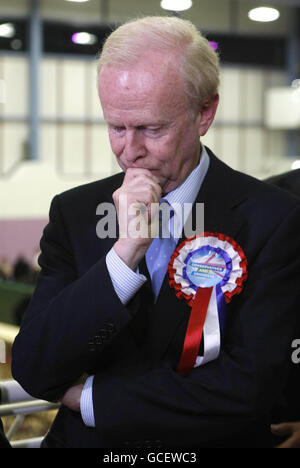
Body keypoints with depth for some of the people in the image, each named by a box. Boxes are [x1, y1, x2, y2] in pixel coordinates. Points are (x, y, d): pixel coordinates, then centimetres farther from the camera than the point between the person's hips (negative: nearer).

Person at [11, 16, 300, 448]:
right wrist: (124, 254, -17)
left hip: (213, 442, -2)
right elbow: (31, 372, -5)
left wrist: (89, 397, -7)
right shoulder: (74, 212, 2)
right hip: (85, 442, 2)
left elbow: (250, 385, -12)